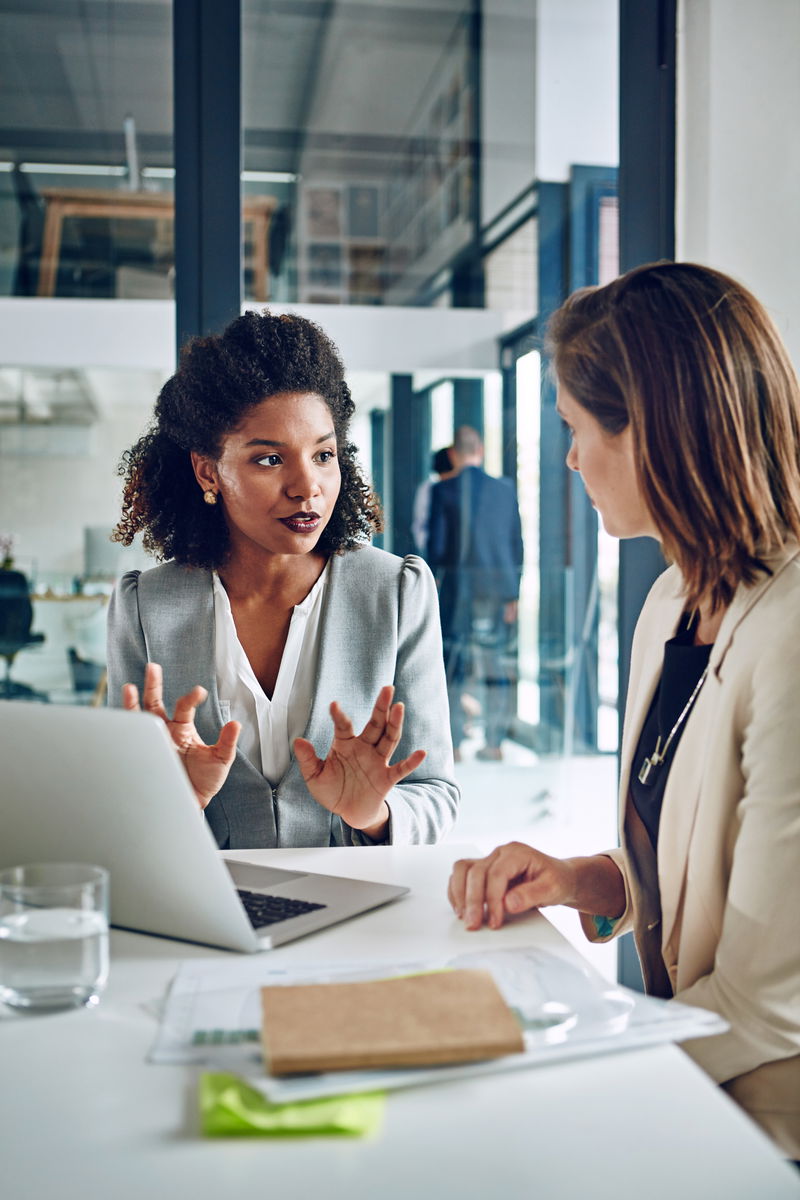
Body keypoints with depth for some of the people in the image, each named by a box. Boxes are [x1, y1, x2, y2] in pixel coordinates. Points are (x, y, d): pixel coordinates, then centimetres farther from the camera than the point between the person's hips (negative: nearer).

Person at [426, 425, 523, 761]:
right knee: (495, 666, 8)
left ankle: (452, 744, 4)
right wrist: (512, 593, 12)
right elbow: (516, 546, 6)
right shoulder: (505, 490, 4)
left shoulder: (442, 491, -5)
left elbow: (435, 545, -5)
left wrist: (433, 592, 4)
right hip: (496, 590, 3)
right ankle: (494, 742, 10)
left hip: (456, 589, -3)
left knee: (452, 667, 3)